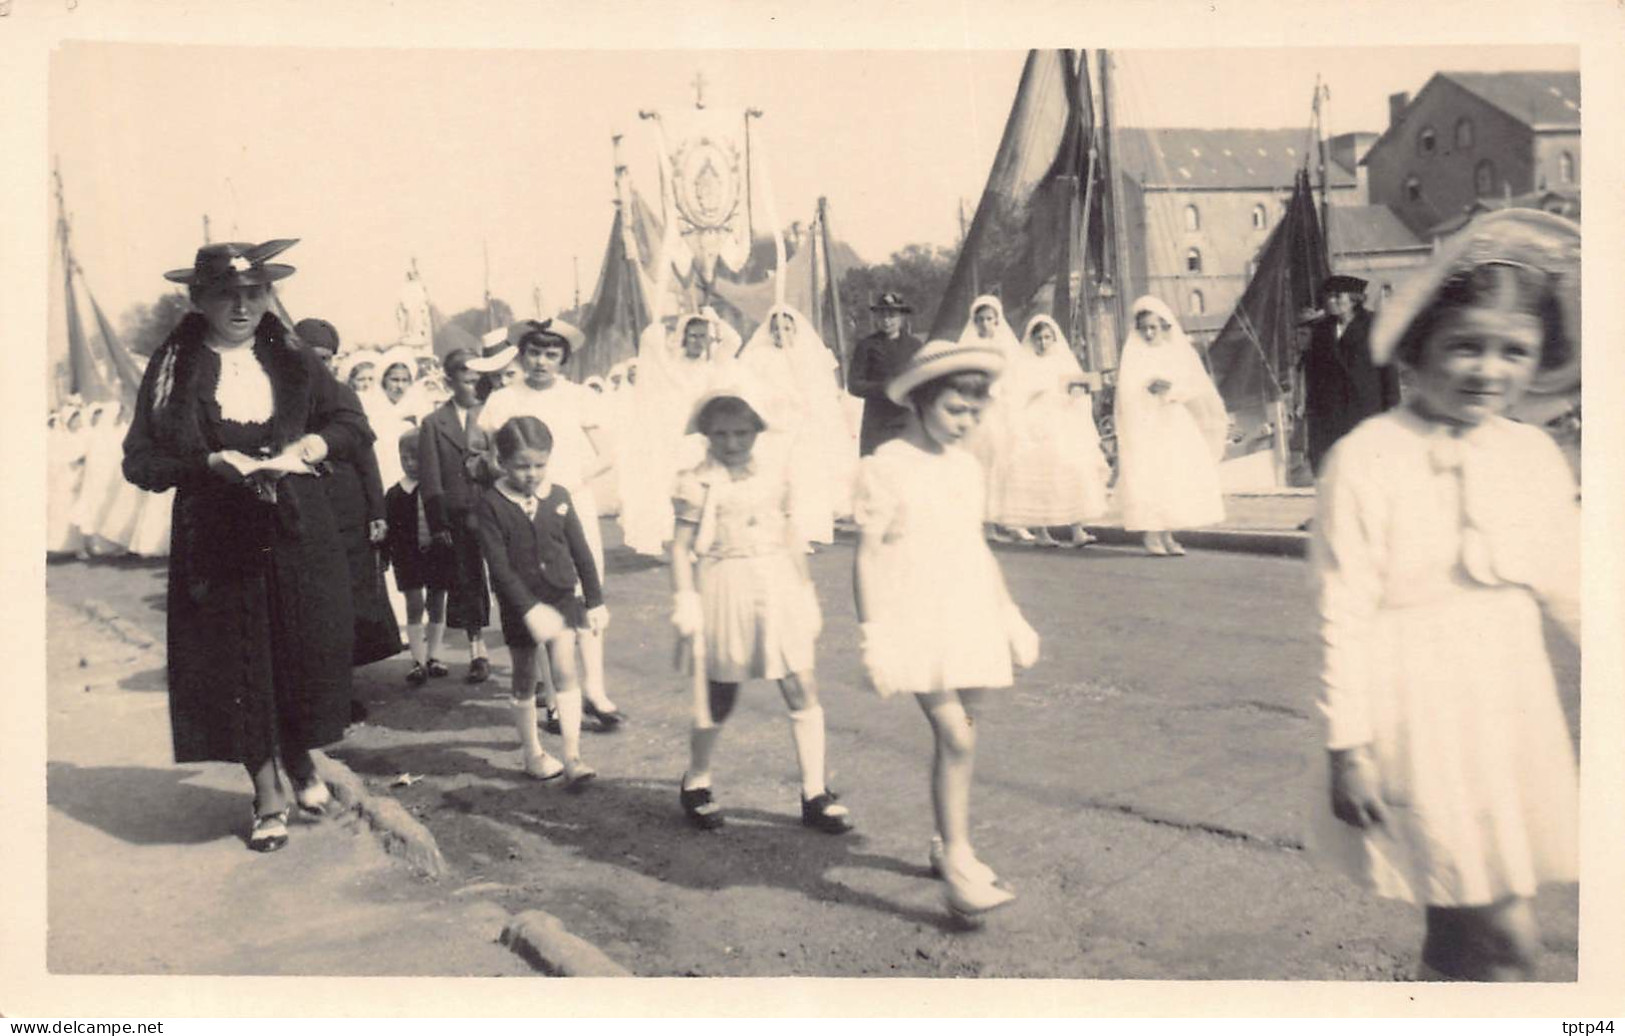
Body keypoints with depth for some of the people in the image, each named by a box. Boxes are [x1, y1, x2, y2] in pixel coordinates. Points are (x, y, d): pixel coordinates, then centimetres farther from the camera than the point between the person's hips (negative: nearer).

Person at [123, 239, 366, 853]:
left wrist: (311, 445, -9)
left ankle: (300, 760, 34)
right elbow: (140, 461, -4)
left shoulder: (291, 361, 5)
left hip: (297, 532, 2)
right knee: (237, 664, 4)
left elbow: (353, 422, 10)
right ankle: (268, 794, 20)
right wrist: (212, 463, -19)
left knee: (305, 652, 5)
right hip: (218, 543, -1)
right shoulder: (172, 370, -1)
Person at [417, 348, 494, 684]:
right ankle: (477, 651, 19)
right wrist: (438, 524, -7)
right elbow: (430, 479, 0)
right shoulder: (434, 423, 3)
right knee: (466, 584, 7)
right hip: (459, 516, 0)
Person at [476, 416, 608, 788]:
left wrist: (595, 600, 5)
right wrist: (530, 608, -21)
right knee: (525, 680, 11)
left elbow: (580, 551, 4)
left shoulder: (558, 496, -2)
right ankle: (532, 753, 25)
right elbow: (499, 565, -15)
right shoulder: (492, 503, -11)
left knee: (565, 672, -7)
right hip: (519, 604, -1)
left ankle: (572, 757, -6)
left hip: (561, 596, 1)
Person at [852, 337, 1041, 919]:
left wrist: (1011, 619, 23)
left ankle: (947, 844, 28)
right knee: (954, 738, -14)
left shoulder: (967, 467, 12)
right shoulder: (886, 468, -7)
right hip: (916, 624, -6)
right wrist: (874, 639, -14)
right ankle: (959, 869, -8)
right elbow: (868, 558, -9)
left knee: (961, 737, 11)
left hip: (971, 621, 6)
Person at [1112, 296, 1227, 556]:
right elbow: (1127, 388, -3)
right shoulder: (1134, 354, 4)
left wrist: (1172, 388, -14)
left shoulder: (1178, 351, 10)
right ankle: (1150, 535, -7)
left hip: (1175, 424, 3)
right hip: (1144, 424, -3)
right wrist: (1149, 387, -18)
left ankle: (1167, 535, 5)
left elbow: (1195, 386, 3)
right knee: (1147, 476, -11)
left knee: (1175, 475, -2)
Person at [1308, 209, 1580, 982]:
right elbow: (1345, 612, -14)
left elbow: (1566, 587, 14)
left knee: (1460, 927, 17)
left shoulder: (1536, 456, 3)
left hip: (1511, 711, 6)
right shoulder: (1369, 460, -15)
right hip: (1419, 713, -6)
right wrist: (1347, 744, -13)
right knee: (1508, 937, -4)